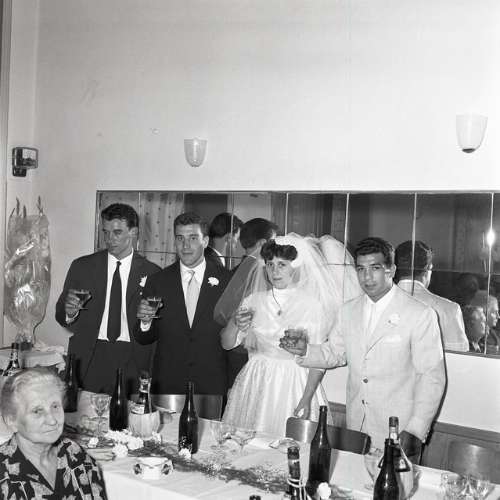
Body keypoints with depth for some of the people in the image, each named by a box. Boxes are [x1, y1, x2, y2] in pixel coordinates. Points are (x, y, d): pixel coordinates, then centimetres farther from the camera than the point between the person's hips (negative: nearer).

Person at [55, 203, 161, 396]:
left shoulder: (151, 272, 3)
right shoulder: (82, 267, 7)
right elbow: (61, 316, 7)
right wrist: (69, 312, -13)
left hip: (131, 361, -1)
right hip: (88, 357, 1)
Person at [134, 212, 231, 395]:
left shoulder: (227, 280, -3)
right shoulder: (157, 282, 2)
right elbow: (144, 339, 5)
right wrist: (145, 322, -15)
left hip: (212, 386, -1)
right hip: (166, 385, 1)